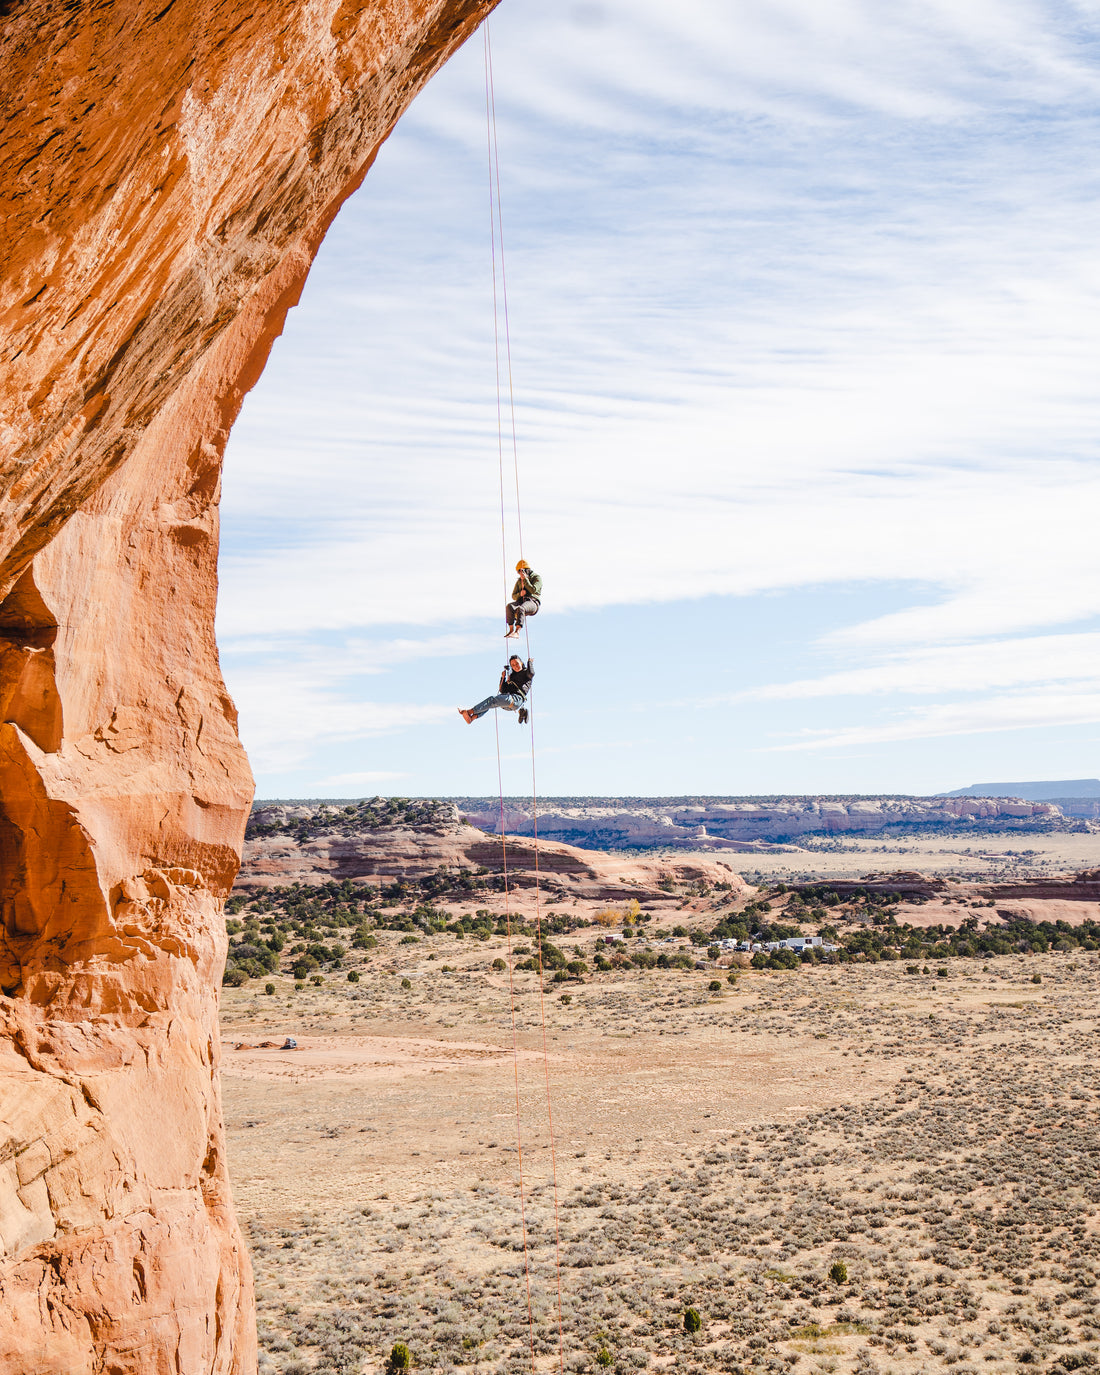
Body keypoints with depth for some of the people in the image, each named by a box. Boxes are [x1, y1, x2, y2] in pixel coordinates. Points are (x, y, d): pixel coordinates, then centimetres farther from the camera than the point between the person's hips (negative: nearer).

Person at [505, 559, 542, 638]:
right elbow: (514, 596, 19)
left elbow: (533, 590, -12)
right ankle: (511, 630, -33)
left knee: (520, 609, -39)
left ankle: (517, 632, -51)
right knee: (509, 606, -30)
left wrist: (525, 579, -10)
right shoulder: (519, 581, 22)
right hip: (521, 601, 5)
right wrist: (520, 594, -4)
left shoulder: (537, 578, 6)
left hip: (532, 602, -5)